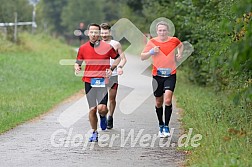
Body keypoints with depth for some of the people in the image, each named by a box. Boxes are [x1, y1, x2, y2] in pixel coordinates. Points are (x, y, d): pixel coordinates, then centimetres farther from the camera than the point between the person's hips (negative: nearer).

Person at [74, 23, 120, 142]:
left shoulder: (107, 47, -1)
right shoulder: (83, 48, 4)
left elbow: (117, 58, 12)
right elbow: (78, 62, 15)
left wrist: (111, 69, -1)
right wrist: (77, 67, -7)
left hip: (102, 82, -2)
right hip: (89, 82, 2)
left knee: (101, 108, -14)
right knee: (92, 109, 2)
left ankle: (103, 117, 23)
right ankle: (94, 133, 18)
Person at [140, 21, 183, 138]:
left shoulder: (174, 40, 2)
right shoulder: (152, 42, -1)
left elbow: (181, 45, 26)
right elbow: (142, 57, 1)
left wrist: (179, 54, 8)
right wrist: (151, 52, -15)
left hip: (170, 74, -1)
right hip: (157, 75, 1)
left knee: (168, 100, -17)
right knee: (159, 102, 8)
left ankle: (166, 126, -10)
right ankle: (161, 125, 26)